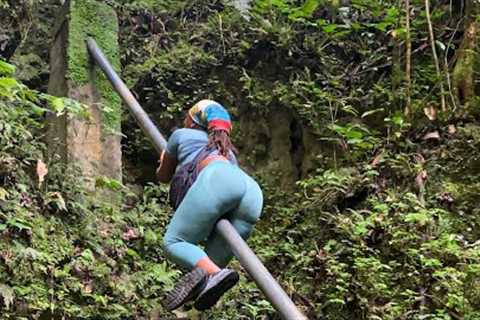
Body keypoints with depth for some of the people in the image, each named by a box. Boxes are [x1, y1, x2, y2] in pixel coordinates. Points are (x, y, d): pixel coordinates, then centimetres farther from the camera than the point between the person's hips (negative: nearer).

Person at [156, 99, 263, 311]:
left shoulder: (182, 135, 32)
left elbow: (163, 176, 42)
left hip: (216, 178, -5)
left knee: (173, 241, -5)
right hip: (254, 192, 5)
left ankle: (213, 273, -34)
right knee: (213, 259, 4)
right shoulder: (228, 151, 44)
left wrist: (163, 163, 66)